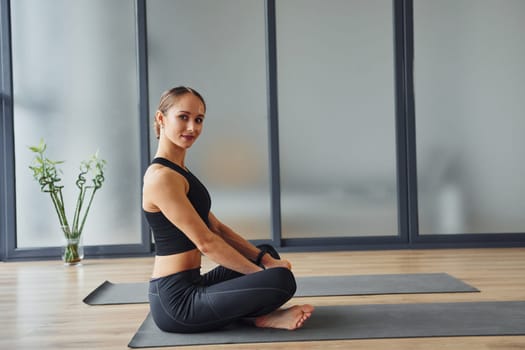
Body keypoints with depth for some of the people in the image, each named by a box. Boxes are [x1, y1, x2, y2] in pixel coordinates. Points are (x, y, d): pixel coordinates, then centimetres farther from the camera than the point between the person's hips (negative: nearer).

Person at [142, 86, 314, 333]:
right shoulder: (161, 176, -18)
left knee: (269, 254, 22)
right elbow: (206, 242, -19)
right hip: (176, 301, -11)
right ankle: (263, 318, 4)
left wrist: (265, 260, 5)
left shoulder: (180, 171, 13)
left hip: (189, 287, 11)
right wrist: (262, 275, -12)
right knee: (282, 280, -25)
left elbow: (217, 228, 14)